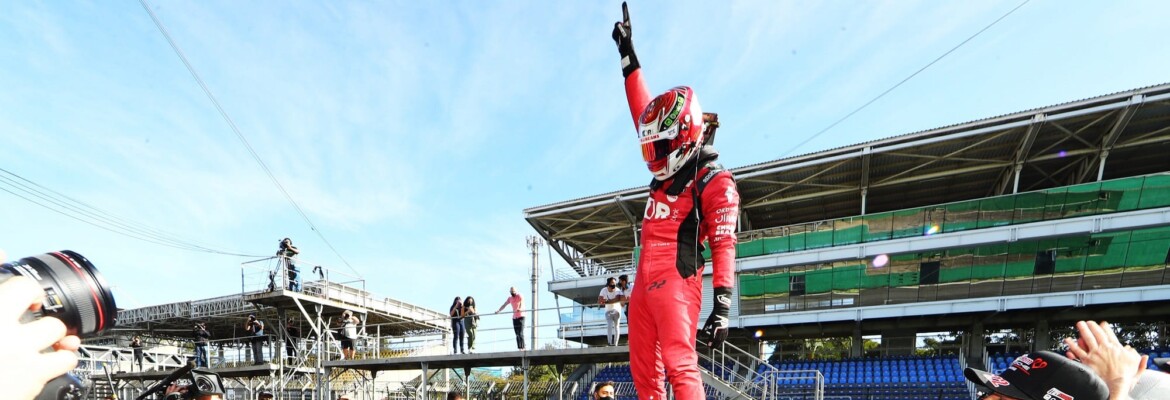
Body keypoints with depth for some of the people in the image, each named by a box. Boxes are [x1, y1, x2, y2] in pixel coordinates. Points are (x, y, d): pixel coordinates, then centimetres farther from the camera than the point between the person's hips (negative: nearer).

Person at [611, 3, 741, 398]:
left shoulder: (714, 181, -4)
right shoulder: (668, 170, 17)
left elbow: (724, 247, -11)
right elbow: (643, 113, 24)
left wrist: (722, 305, -19)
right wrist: (628, 55, 27)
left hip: (676, 281, -8)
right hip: (644, 280, 8)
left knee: (680, 366, -16)